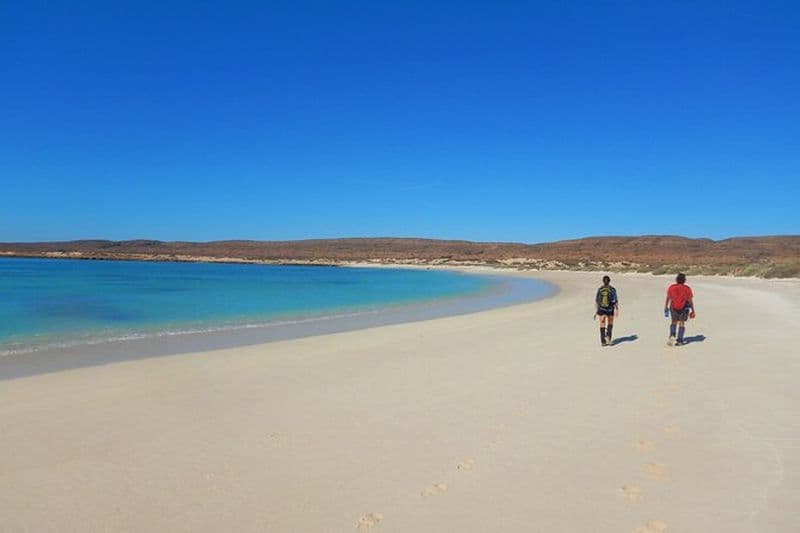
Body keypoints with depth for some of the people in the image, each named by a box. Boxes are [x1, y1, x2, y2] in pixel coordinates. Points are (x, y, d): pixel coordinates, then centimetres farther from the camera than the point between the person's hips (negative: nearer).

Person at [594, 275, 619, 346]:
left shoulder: (599, 289, -6)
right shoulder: (613, 290, -11)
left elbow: (596, 300, -3)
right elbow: (616, 301, -8)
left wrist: (596, 311, 4)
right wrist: (617, 310, 3)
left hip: (601, 309, 1)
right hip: (610, 310, -1)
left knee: (602, 324, 9)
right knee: (610, 323, 21)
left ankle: (603, 341, 7)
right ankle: (608, 336, 2)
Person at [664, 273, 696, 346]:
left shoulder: (671, 287, -3)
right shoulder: (687, 288, -7)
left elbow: (668, 298, 1)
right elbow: (690, 301, -5)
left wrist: (666, 307, 12)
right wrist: (693, 311, 3)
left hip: (673, 307, 2)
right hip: (684, 308, -1)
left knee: (674, 322, 19)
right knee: (682, 323, 9)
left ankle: (672, 336, 1)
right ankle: (679, 340, 9)